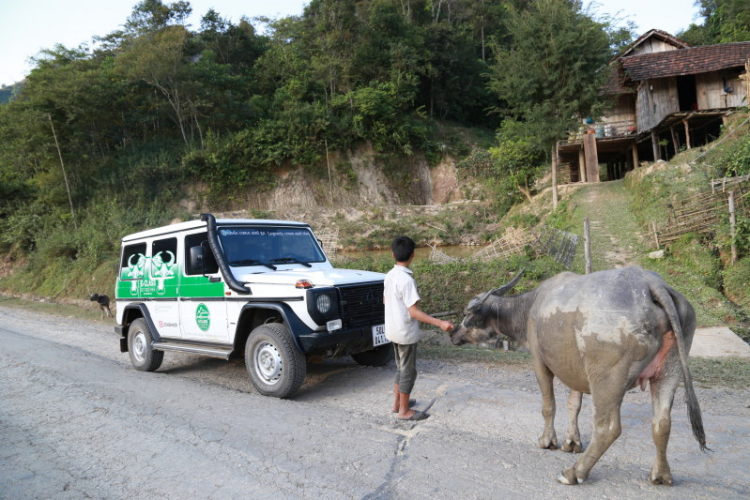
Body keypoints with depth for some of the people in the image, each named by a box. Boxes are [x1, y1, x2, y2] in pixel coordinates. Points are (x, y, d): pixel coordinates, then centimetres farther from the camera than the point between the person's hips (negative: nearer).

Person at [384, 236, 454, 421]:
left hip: (393, 330, 8)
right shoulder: (406, 280, -24)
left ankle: (397, 403, 33)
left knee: (401, 367, 22)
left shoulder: (390, 275, 2)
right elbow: (414, 311, -25)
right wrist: (440, 323, -28)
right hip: (406, 332, -8)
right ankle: (404, 411, 16)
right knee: (408, 371, 5)